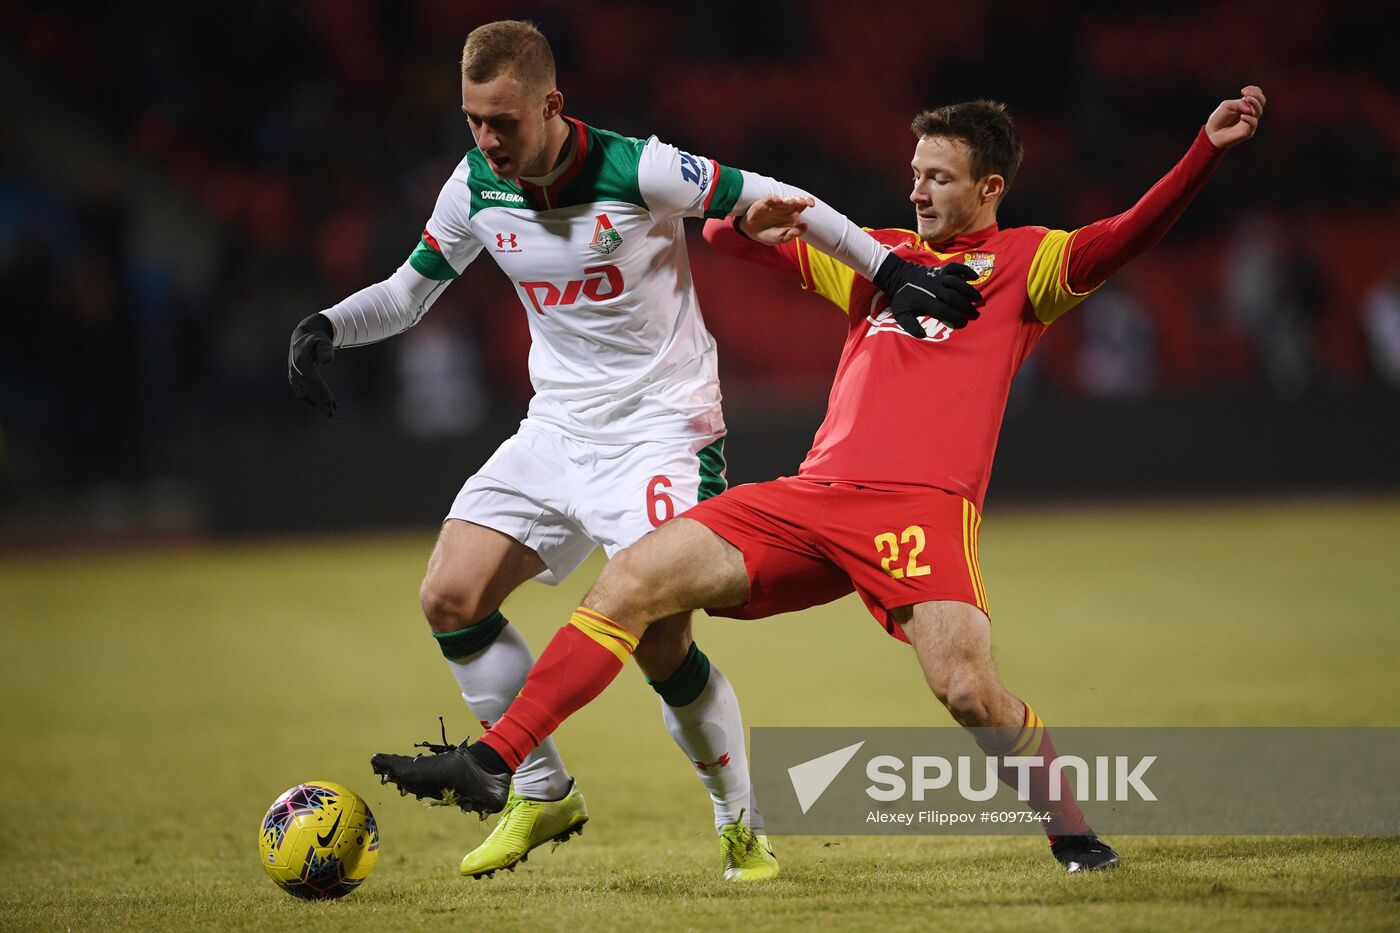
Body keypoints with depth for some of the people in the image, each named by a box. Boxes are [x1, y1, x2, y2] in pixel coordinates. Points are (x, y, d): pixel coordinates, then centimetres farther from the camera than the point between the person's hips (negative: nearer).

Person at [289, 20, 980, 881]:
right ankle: (543, 796, 9)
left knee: (660, 641, -16)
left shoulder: (636, 171, -20)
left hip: (661, 429, -6)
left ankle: (743, 825, 7)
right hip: (556, 431, 6)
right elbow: (410, 292, 12)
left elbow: (772, 203, -10)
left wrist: (891, 272, -11)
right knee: (449, 600, -8)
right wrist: (326, 327, -6)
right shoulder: (476, 189, -3)